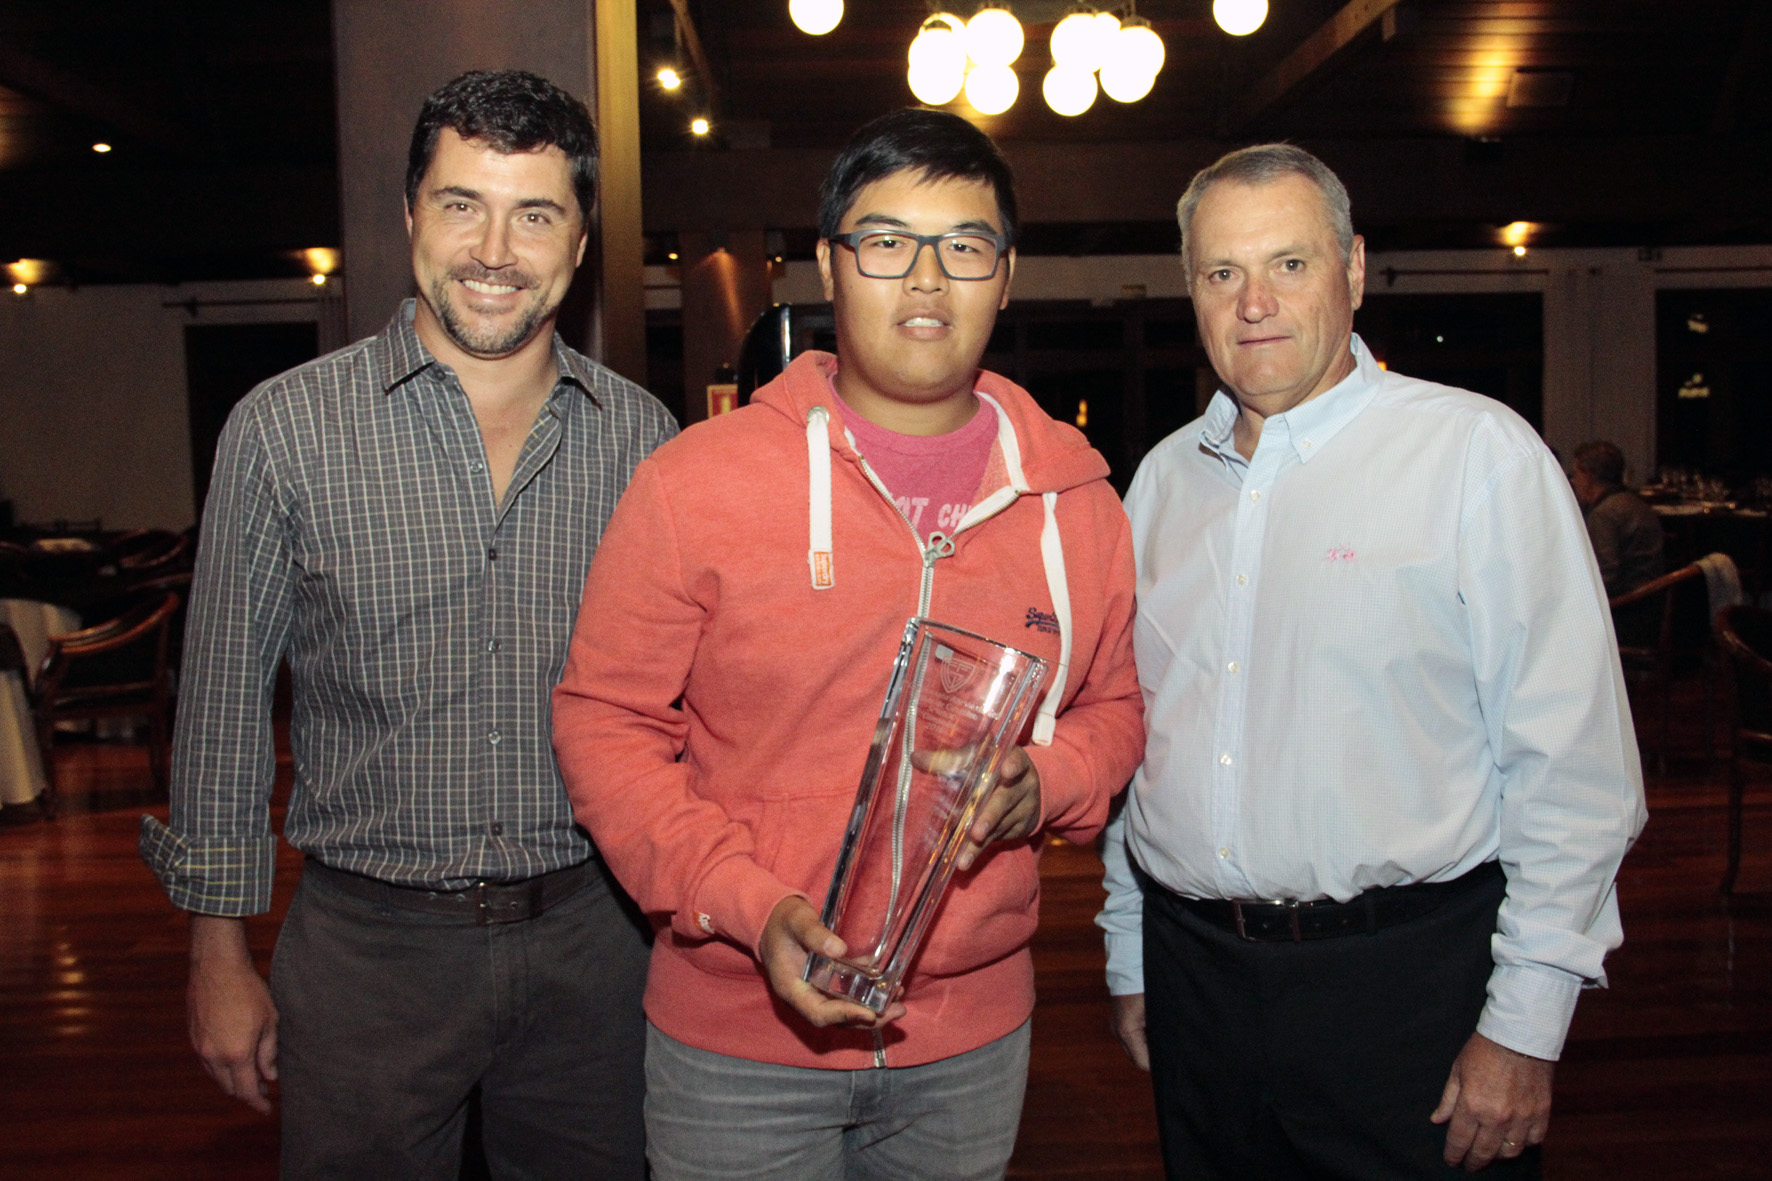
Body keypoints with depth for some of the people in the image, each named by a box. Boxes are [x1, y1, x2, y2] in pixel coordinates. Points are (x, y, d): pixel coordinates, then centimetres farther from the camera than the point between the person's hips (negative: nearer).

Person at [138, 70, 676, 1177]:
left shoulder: (640, 434, -1)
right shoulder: (284, 428, -7)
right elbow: (225, 702, 0)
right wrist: (220, 953, 2)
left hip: (595, 936, 2)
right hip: (371, 947, -1)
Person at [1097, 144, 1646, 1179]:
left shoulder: (1478, 452, -8)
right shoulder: (1164, 477, 8)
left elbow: (1575, 763, -10)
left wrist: (1524, 1025, -11)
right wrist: (1131, 958, 13)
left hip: (1407, 980, -4)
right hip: (1192, 970, 5)